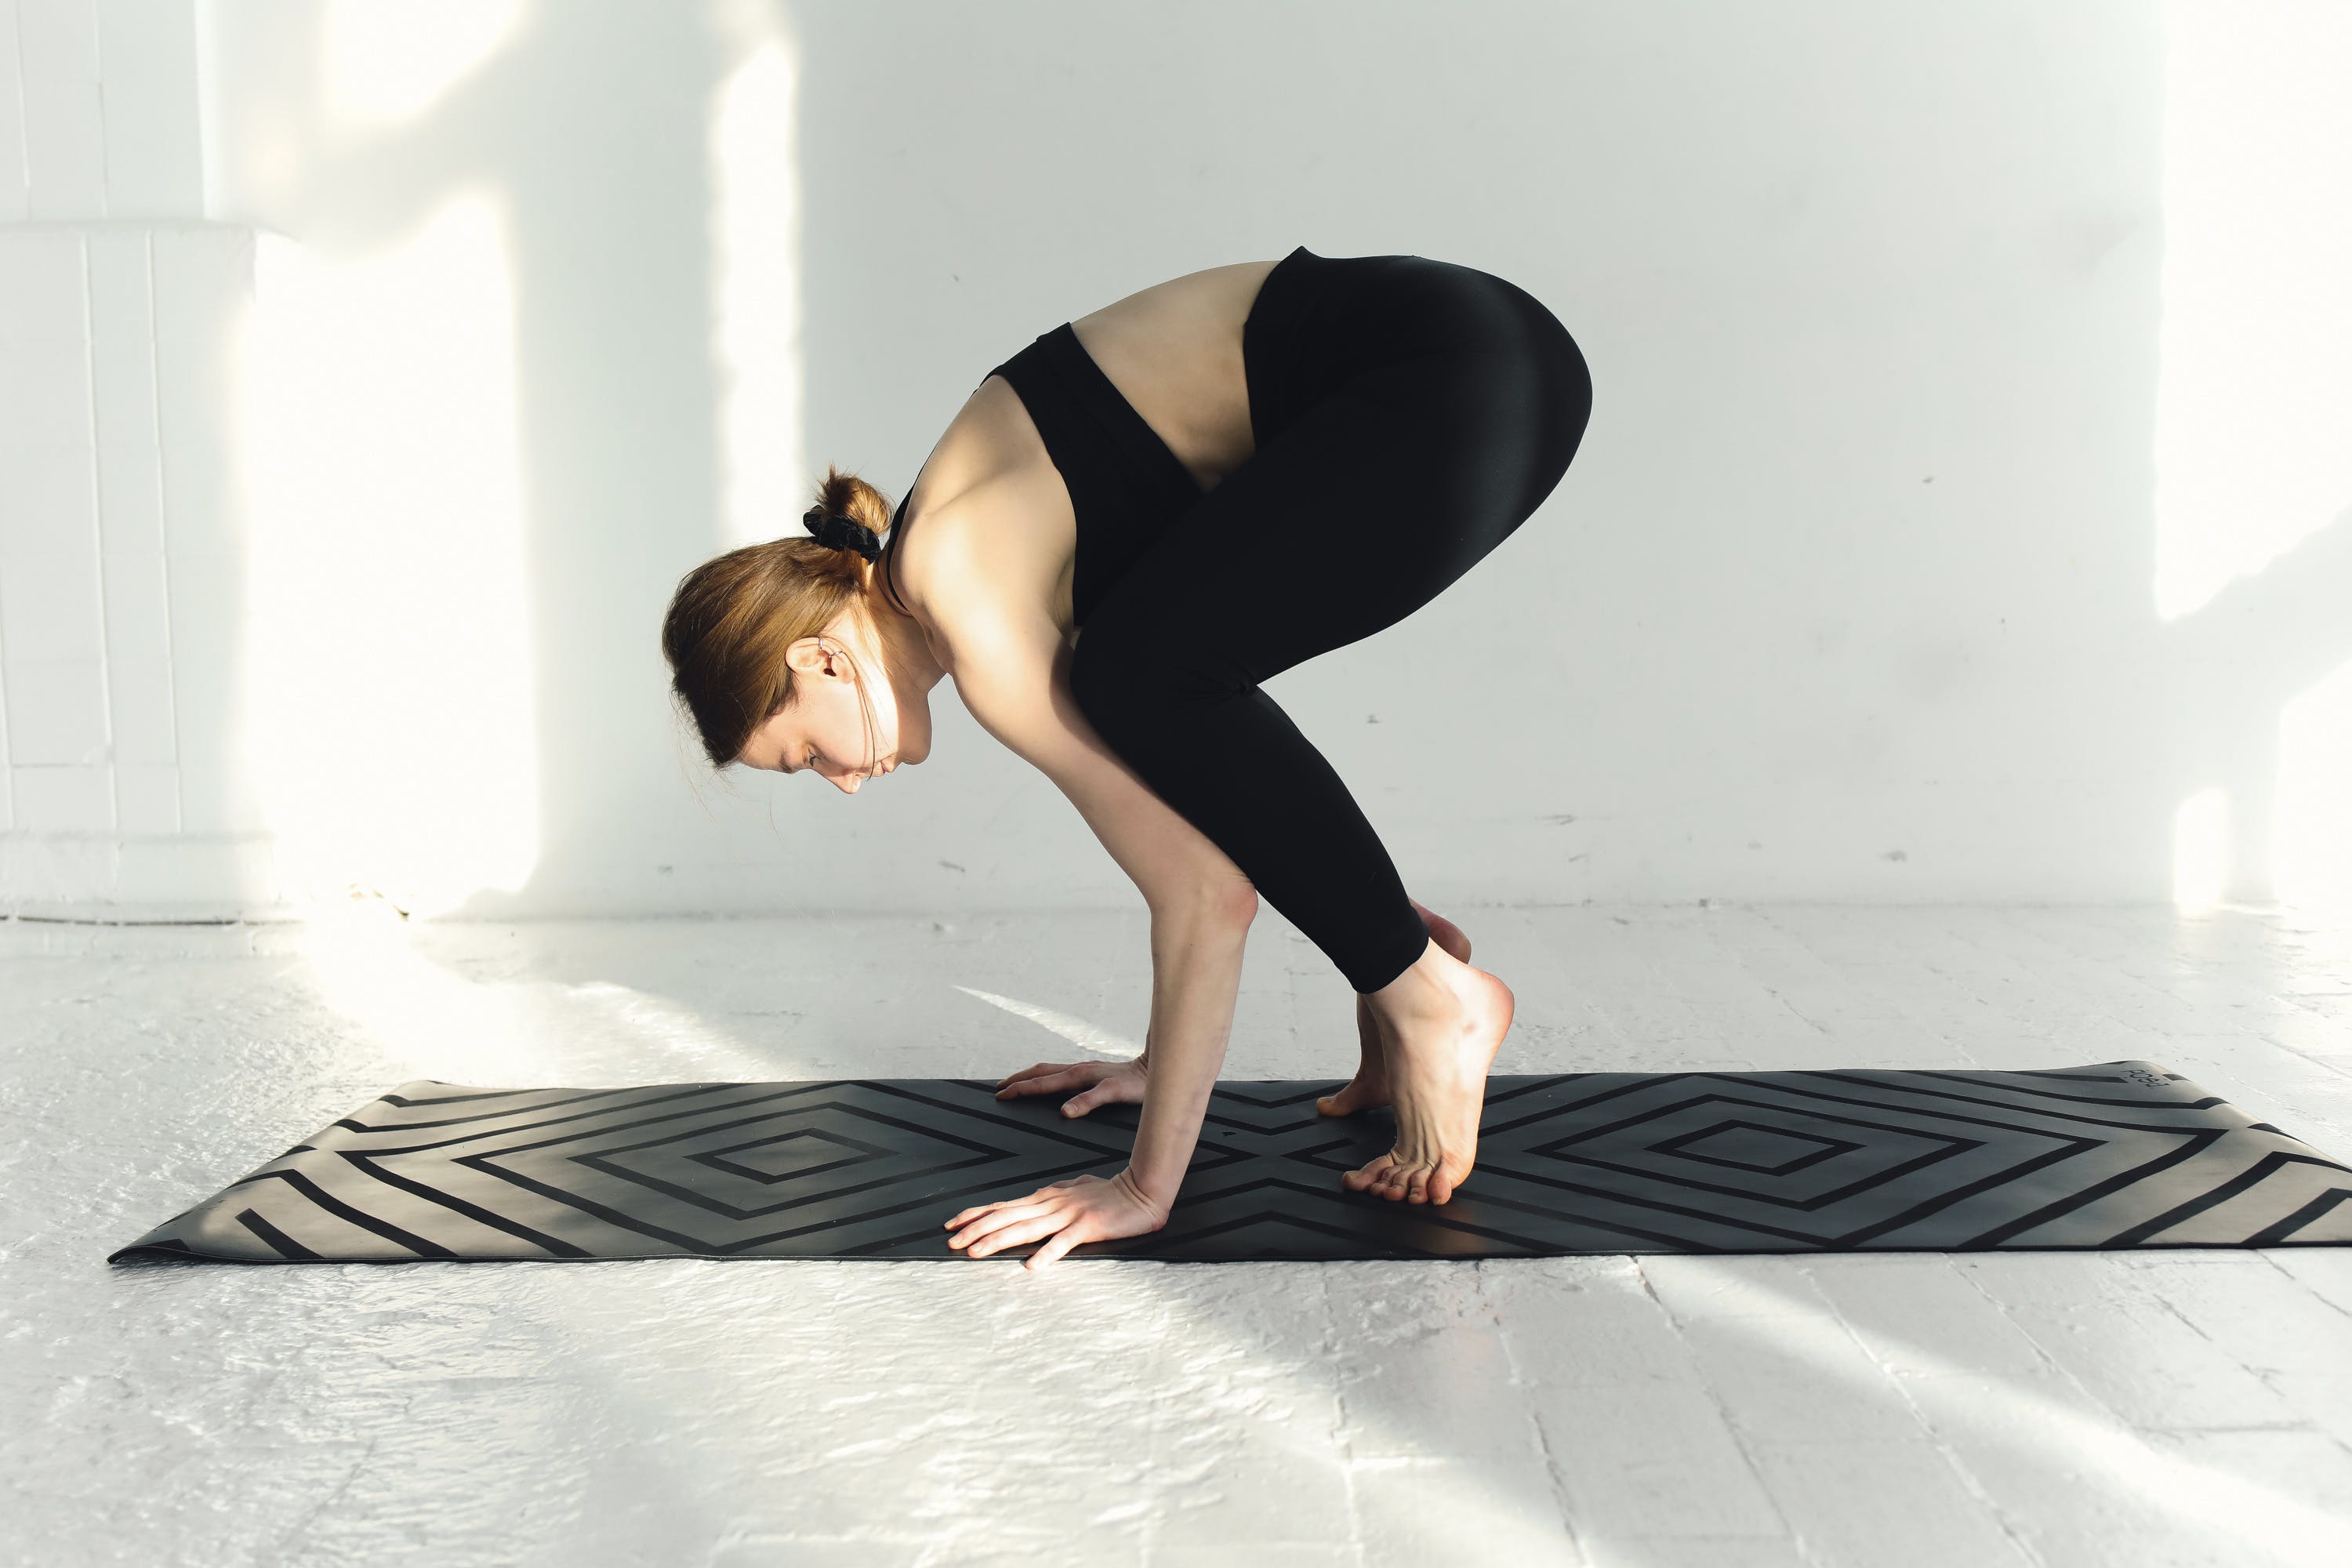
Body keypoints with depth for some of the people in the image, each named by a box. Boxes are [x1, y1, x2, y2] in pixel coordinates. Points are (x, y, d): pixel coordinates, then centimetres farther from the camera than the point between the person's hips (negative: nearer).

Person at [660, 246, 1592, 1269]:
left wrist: (1149, 1185, -7)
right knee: (1171, 696, 11)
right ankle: (1394, 1015, 17)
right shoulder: (948, 562, 13)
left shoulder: (974, 618, -15)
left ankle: (1430, 999, -4)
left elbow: (1207, 889, -15)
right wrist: (1166, 1060, 26)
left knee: (1149, 671, -19)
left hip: (1468, 373, -10)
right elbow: (1184, 809, 20)